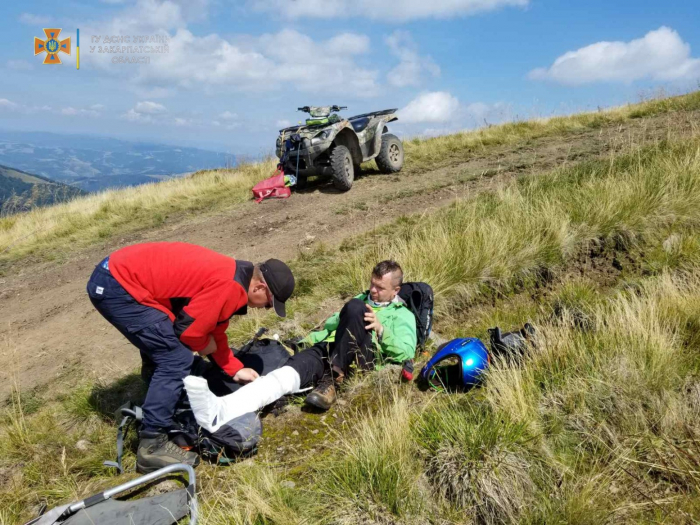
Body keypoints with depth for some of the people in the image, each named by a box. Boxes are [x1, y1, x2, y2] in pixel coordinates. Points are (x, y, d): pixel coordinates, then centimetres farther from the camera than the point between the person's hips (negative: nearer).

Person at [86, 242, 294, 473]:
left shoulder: (230, 277, 12)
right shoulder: (229, 287, -19)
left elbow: (213, 330, 22)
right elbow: (189, 329, -15)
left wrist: (236, 370, 21)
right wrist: (204, 346, 6)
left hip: (117, 273, 11)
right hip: (117, 286, -10)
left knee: (162, 351, 26)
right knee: (176, 359, -10)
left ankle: (156, 410, 43)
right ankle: (152, 446, -1)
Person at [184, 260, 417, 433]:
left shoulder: (403, 315, 17)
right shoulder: (363, 298, 34)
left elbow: (406, 353, 1)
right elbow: (331, 325, 32)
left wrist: (380, 329, -12)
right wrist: (307, 341, 15)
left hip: (363, 355, -4)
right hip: (327, 349, 5)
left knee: (355, 308, -33)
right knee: (288, 372, -28)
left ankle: (332, 380, -29)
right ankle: (220, 410, -51)